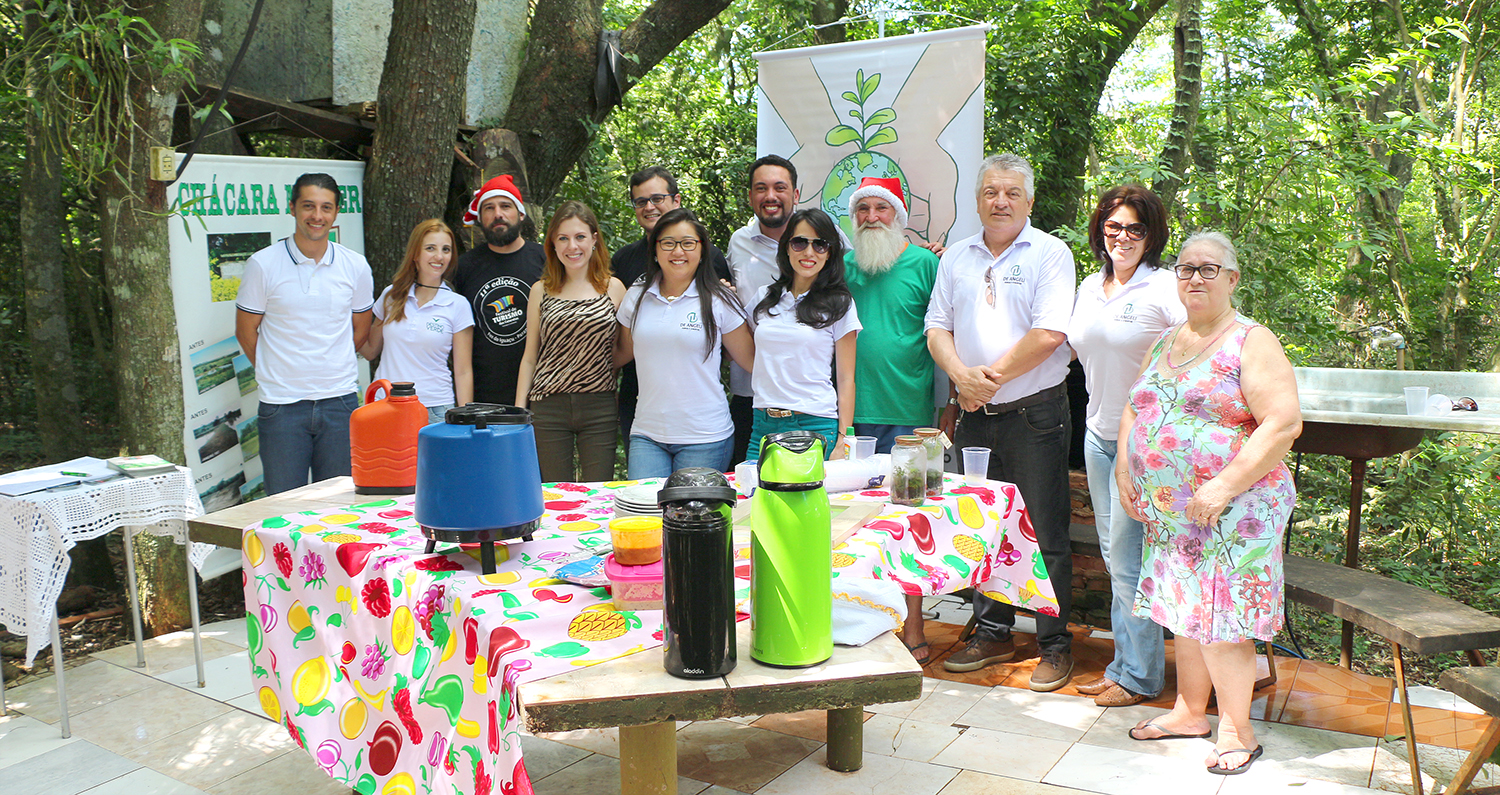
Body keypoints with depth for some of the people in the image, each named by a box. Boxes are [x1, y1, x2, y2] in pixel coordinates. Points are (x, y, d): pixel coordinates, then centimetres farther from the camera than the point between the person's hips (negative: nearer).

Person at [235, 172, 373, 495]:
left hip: (339, 400, 2)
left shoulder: (356, 267, 3)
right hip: (281, 404, -2)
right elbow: (245, 330, 5)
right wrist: (278, 372, 7)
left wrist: (329, 369, 12)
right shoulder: (263, 264, -3)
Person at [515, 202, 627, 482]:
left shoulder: (613, 288, 6)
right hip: (549, 406, 0)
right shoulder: (541, 291, 8)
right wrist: (519, 410, 5)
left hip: (599, 407, 0)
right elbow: (530, 356, 10)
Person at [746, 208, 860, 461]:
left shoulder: (839, 304, 2)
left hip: (815, 425, -3)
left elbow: (846, 379, 0)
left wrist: (843, 441, -7)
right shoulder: (764, 297, 12)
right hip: (763, 426, 3)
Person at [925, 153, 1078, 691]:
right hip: (975, 415, 5)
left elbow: (1049, 335, -14)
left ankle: (1055, 645, 12)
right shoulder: (957, 257, 12)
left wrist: (992, 377, -12)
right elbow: (938, 328, 8)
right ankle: (992, 633, 26)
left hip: (1035, 413, -5)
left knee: (1045, 535, 0)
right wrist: (961, 374, -11)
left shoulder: (1050, 253, -3)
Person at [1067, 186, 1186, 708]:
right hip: (1098, 432, 7)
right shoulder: (1090, 287, 11)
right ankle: (1126, 664, 23)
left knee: (1128, 557, -2)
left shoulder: (1167, 288, -11)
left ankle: (1139, 676, 13)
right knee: (1114, 556, 12)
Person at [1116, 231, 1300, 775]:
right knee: (1185, 612, 14)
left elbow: (1284, 423, -17)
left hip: (1233, 512, -6)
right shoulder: (1166, 342, 13)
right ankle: (1190, 711, 28)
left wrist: (1224, 487, -22)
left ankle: (1237, 731, 11)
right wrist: (1125, 467, 6)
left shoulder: (1252, 343, -8)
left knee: (1220, 619, -3)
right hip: (1168, 512, 6)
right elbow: (1134, 409, 21)